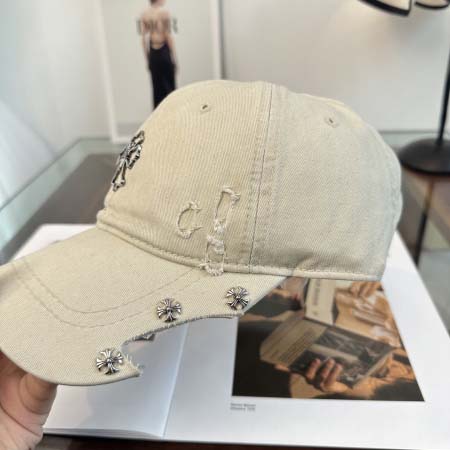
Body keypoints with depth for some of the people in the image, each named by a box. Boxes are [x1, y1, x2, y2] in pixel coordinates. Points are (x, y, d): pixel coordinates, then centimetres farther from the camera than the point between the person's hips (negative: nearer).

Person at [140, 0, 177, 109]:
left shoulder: (144, 14, 6)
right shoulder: (164, 12, -9)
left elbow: (144, 38, 6)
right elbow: (168, 35, -12)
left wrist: (147, 58, 12)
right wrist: (174, 57, -7)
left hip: (152, 53, 5)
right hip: (163, 51, -5)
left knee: (157, 86, 10)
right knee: (169, 86, 4)